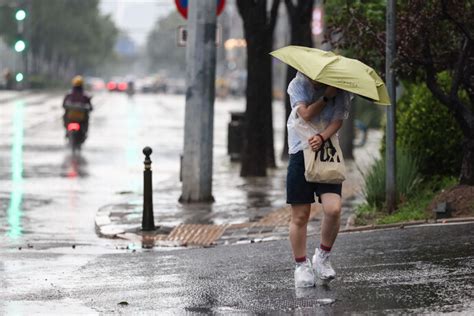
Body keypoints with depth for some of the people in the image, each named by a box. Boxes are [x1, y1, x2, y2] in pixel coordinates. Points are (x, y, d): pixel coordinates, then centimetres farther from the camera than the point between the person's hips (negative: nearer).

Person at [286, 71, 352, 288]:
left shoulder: (340, 91, 3)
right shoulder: (298, 85, 1)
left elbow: (338, 120, -8)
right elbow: (306, 114, -12)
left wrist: (322, 137, -25)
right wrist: (326, 97, -16)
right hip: (300, 154, -1)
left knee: (333, 209, -16)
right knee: (300, 216, 0)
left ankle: (323, 256, 7)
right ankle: (301, 266, 14)